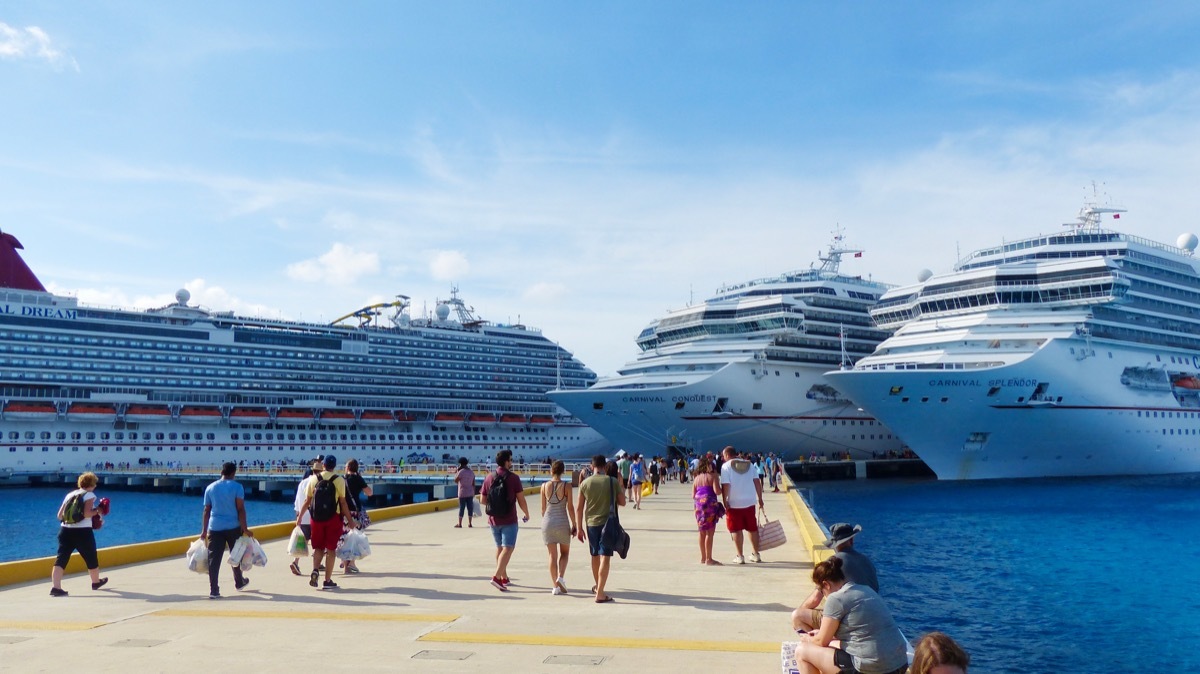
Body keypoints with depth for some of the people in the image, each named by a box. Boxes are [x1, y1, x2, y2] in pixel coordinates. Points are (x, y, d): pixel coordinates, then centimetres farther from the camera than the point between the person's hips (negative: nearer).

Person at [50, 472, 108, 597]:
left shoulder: (70, 494, 15)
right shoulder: (90, 495, -2)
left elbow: (60, 516, 16)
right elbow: (87, 513, -18)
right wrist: (97, 511, -1)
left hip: (65, 530, 5)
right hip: (83, 532, -5)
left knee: (61, 559, -4)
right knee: (91, 558, 15)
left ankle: (55, 587, -19)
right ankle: (96, 582, 32)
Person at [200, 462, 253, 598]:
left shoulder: (210, 487, 7)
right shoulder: (237, 487, -5)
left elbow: (207, 510, 7)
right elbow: (240, 509, -10)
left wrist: (204, 530, 12)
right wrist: (245, 528, -9)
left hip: (215, 527, 2)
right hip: (233, 527, -2)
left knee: (214, 559, 1)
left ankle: (213, 591, -4)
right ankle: (239, 582, 34)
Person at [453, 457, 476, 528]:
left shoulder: (461, 471, -12)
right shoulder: (471, 471, 8)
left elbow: (456, 481, -8)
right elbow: (473, 484, 10)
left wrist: (456, 473, 2)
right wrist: (474, 493, 16)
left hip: (462, 493, -5)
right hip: (470, 493, 5)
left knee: (461, 508, -1)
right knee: (470, 507, 6)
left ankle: (459, 524, 3)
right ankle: (470, 523, 8)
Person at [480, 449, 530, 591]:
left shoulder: (488, 478, 2)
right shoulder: (513, 478, -10)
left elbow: (483, 500, 5)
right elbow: (521, 500, -9)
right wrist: (527, 514, 6)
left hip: (493, 520, 5)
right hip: (509, 520, -5)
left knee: (500, 548, 17)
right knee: (508, 548, -4)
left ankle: (504, 578, 24)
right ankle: (497, 577, -18)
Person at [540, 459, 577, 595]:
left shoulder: (545, 486, -1)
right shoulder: (567, 486, -7)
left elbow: (543, 508, 5)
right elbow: (570, 508, -5)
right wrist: (574, 525, 4)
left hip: (548, 521, 2)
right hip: (562, 522, -2)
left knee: (553, 555, 8)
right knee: (565, 552, 17)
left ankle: (555, 586, 8)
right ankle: (560, 577, -5)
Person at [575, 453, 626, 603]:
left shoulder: (585, 483, -1)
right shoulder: (613, 481, -7)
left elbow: (579, 508, 1)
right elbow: (622, 502, 1)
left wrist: (579, 528, 9)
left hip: (591, 523, 3)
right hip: (608, 523, -3)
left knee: (595, 555, 19)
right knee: (605, 557, -4)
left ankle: (597, 586, 38)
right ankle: (600, 593, -11)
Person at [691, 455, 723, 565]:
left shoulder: (696, 478, 14)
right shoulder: (713, 476, -3)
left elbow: (693, 495, 11)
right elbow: (717, 491, -15)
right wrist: (722, 489, 5)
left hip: (699, 505, 6)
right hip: (710, 505, -6)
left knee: (702, 533, 14)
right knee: (710, 532, -4)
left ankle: (703, 558, 21)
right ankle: (709, 559, -5)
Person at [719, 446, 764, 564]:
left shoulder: (726, 466, -7)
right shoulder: (749, 464, 7)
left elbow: (725, 485, -15)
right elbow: (757, 482, 3)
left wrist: (725, 501, -10)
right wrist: (760, 498, 7)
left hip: (734, 504, -4)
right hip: (749, 502, 4)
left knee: (736, 530, 4)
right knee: (753, 528, 14)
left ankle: (740, 556, 5)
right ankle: (756, 554, 23)